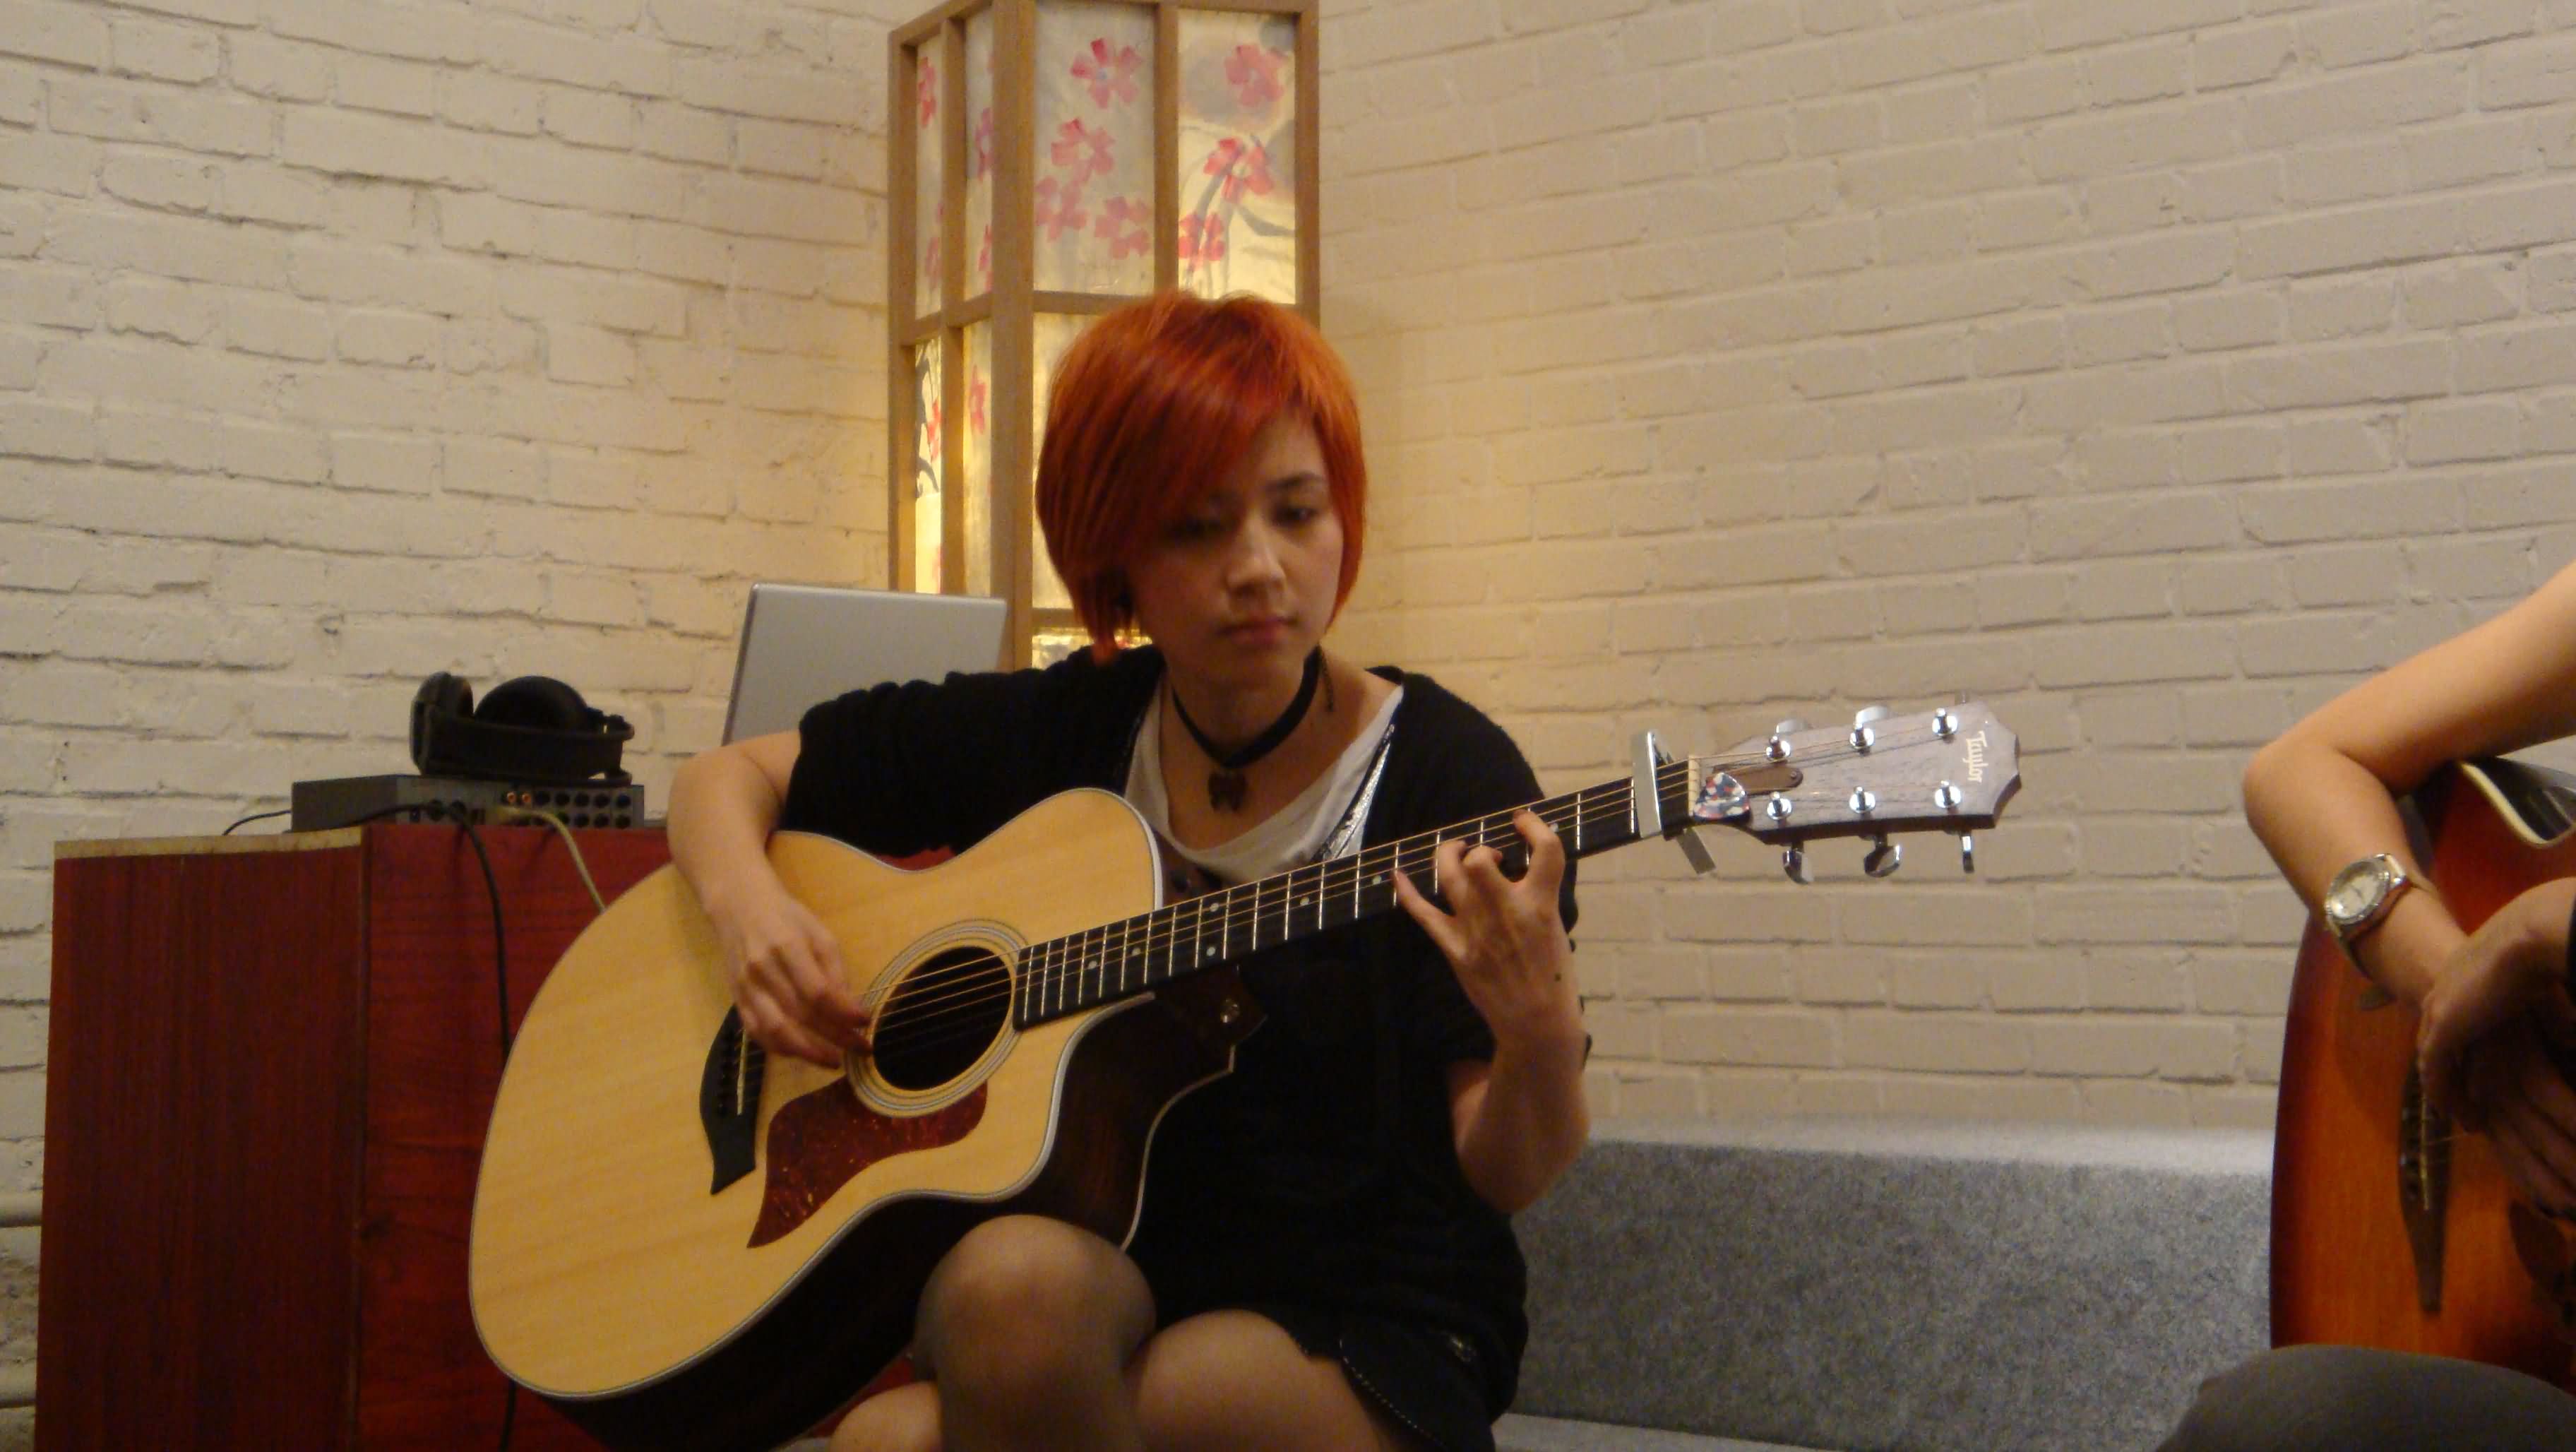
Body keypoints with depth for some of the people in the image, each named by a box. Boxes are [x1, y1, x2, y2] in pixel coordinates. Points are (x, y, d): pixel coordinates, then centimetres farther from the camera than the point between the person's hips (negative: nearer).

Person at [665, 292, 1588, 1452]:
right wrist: (748, 909, -6)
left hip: (1367, 1340, -3)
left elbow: (1504, 1175, -9)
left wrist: (1538, 1034, -31)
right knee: (1017, 1277, -34)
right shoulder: (1049, 735, 6)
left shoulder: (1444, 770, -6)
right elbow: (729, 777, 16)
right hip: (1097, 1285, 3)